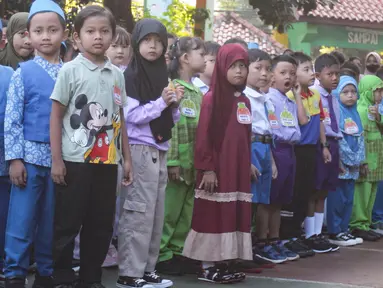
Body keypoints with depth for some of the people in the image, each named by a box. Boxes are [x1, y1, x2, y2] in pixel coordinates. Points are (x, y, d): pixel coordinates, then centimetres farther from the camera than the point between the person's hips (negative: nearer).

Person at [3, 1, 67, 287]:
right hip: (30, 155, -2)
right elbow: (12, 119, -3)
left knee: (51, 220, 10)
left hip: (60, 157, 2)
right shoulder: (23, 73, -2)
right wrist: (15, 158, -8)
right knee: (21, 219, -1)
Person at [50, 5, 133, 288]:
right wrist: (56, 159, -8)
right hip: (75, 160, -4)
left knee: (101, 224, 9)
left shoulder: (117, 74, 8)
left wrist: (127, 158, 12)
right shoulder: (70, 70, -4)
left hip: (107, 161, 4)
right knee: (68, 223, 1)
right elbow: (56, 116, -4)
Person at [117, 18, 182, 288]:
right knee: (138, 214, -7)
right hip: (139, 150, -8)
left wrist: (174, 104, 0)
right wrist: (160, 102, -17)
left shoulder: (162, 75, 14)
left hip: (159, 151, 8)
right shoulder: (131, 76, -7)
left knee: (156, 214, 9)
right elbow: (131, 115, -14)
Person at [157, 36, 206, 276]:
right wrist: (172, 161, -20)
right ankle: (162, 255, 5)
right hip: (178, 161, -8)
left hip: (194, 162, 8)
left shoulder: (197, 93, 16)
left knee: (185, 212, 12)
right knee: (169, 210, -2)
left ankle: (178, 253, 19)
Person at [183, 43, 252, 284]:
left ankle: (227, 263, 14)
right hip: (217, 167, -7)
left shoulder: (245, 101, 13)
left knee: (236, 215, 7)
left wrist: (248, 164, 15)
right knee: (214, 215, -3)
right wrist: (207, 168, -17)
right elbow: (204, 136, -12)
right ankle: (208, 267, 3)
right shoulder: (212, 98, -9)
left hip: (238, 168, 7)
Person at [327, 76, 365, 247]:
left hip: (353, 166, 8)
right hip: (339, 165, -8)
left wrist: (359, 159, 3)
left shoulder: (355, 114, 15)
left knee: (348, 199, 11)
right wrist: (345, 160, -14)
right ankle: (334, 233, 2)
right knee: (336, 199, -4)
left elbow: (360, 138, 15)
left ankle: (343, 230, 19)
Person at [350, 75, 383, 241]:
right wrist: (363, 161, -19)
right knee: (362, 193, -6)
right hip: (365, 161, -9)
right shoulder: (361, 110, -13)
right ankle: (358, 226, -1)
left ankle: (365, 225, 18)